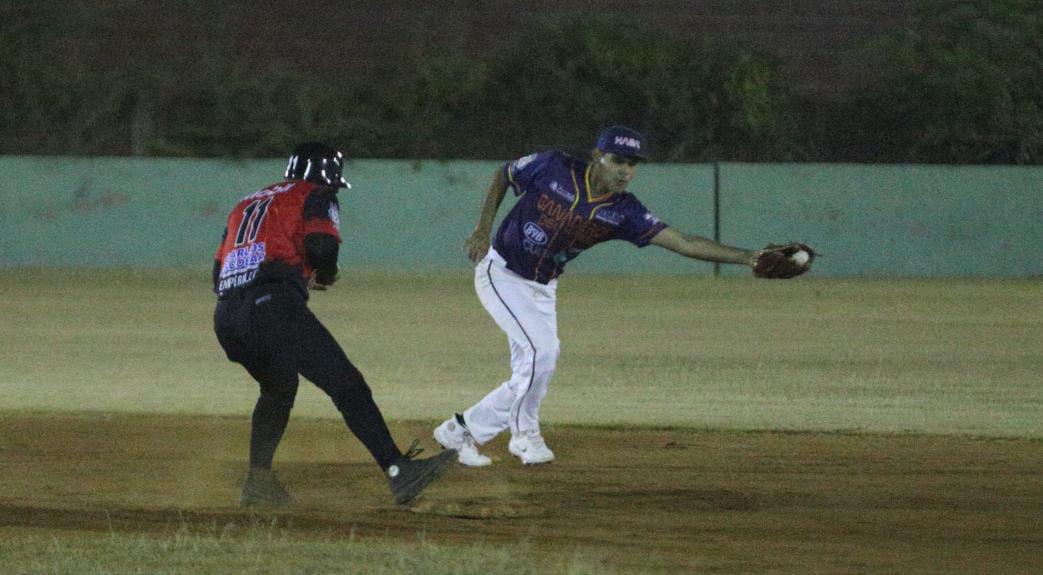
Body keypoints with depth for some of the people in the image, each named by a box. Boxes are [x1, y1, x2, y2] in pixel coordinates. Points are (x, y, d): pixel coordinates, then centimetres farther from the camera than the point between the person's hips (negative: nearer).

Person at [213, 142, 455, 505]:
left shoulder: (247, 205, 32)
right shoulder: (316, 197, 13)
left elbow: (218, 273, 26)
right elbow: (322, 245, -7)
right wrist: (325, 275, 14)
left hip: (225, 315, 7)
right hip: (272, 305, -7)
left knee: (278, 387, 32)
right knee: (346, 384, -13)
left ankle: (258, 481, 26)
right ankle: (398, 471, -28)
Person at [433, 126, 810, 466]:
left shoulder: (623, 212, -14)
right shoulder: (552, 168, -22)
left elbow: (680, 242, -22)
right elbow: (503, 175, -3)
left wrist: (748, 258, -31)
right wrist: (483, 229, -13)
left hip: (541, 290, 5)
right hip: (501, 273, -5)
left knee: (532, 374, 6)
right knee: (541, 351, -18)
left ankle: (464, 430, 26)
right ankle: (525, 437, 2)